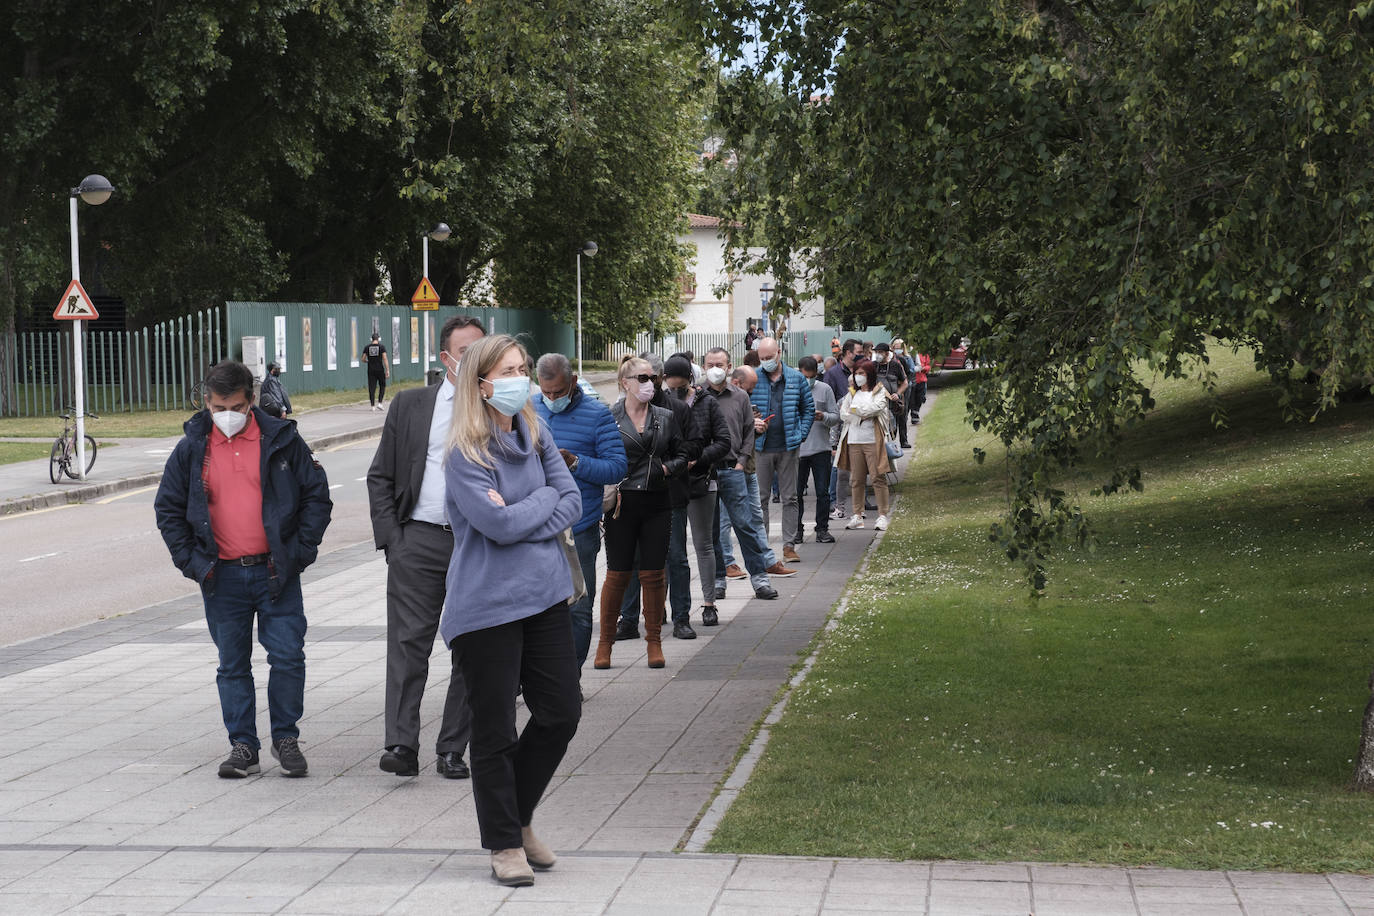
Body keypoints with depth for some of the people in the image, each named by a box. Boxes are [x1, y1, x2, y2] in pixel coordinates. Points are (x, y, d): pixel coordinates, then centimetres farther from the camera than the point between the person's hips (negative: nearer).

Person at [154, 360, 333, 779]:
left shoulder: (282, 440, 0)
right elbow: (168, 509, 11)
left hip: (276, 573, -1)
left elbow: (317, 496, 4)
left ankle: (286, 738, 12)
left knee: (287, 658, -3)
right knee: (232, 666, 7)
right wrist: (191, 560, 2)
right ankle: (243, 746, 14)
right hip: (222, 577, 2)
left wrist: (299, 551, -2)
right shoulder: (191, 449, 4)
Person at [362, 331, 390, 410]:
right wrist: (388, 370, -10)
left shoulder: (367, 347, 2)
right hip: (380, 370, -2)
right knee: (382, 386, 13)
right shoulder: (381, 347, -5)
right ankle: (379, 403, 2)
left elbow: (363, 359, 2)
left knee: (372, 388, 5)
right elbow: (385, 359, -11)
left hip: (371, 370, 2)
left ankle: (373, 406, 2)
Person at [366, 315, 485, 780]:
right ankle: (401, 745, -12)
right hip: (419, 538, 0)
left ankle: (452, 750, 11)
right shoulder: (409, 405, 8)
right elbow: (380, 477, 10)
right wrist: (390, 537, -1)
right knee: (408, 642, -8)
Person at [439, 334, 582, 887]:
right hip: (487, 606, -7)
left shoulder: (535, 435, 8)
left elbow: (572, 503, 3)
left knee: (561, 713, 8)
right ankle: (505, 844, 16)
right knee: (494, 729, 2)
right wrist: (545, 497, -5)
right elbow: (498, 523, -21)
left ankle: (519, 817, 29)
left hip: (543, 593, 7)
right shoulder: (466, 452, -13)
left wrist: (520, 519, -12)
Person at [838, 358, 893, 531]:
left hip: (873, 440, -4)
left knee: (878, 477, -7)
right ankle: (857, 515, 8)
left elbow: (877, 407, -12)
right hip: (854, 440, 4)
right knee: (856, 479, 4)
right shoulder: (852, 393, 17)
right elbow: (843, 414, 8)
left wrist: (855, 409, -2)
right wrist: (862, 415, -6)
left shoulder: (879, 391, 5)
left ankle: (882, 515, -5)